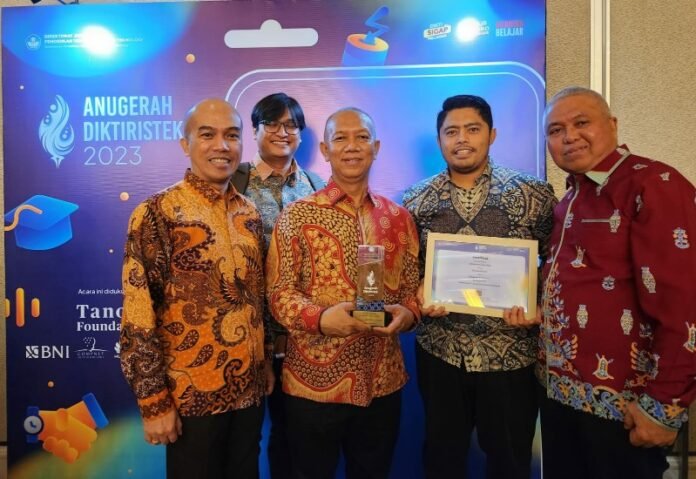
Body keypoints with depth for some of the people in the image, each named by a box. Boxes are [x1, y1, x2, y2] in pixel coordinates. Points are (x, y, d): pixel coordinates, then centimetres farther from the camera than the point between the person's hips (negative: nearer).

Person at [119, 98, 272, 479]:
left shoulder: (249, 214, 5)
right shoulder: (157, 213, -12)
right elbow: (138, 315, -14)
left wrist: (267, 364, 12)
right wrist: (154, 401, -14)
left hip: (249, 388, 6)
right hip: (192, 392, -5)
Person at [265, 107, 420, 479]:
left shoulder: (399, 218, 5)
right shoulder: (297, 216, -6)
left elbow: (412, 286, 9)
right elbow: (278, 293, -9)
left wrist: (407, 314, -12)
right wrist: (321, 318, -26)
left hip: (383, 382, 4)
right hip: (314, 381, -3)